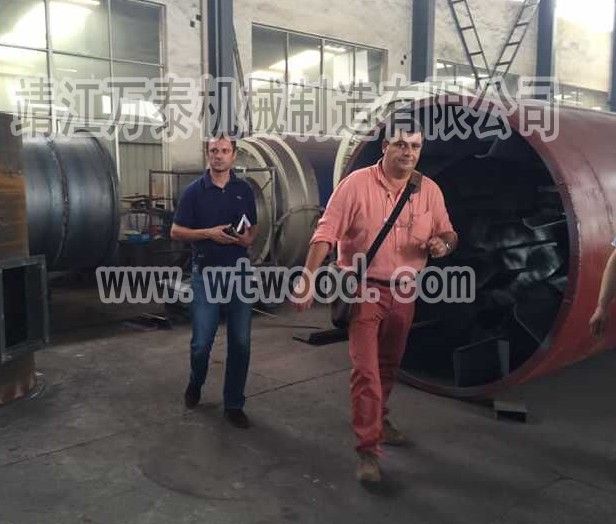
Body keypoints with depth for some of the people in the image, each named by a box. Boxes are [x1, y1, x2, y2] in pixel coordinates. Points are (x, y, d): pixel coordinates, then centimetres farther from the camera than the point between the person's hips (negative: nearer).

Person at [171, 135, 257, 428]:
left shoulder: (244, 191, 8)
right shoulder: (194, 191, 0)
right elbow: (176, 232, 0)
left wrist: (249, 238, -6)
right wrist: (209, 233, -14)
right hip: (206, 272, -2)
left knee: (240, 342, 3)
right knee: (202, 341, 0)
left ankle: (234, 405, 17)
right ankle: (196, 383, 32)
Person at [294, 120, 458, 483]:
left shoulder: (430, 190, 2)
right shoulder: (357, 184, -11)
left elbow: (448, 233, 12)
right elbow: (326, 232, -15)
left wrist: (443, 244, -13)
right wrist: (309, 277, -24)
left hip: (404, 292, 5)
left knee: (389, 365, 21)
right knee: (365, 369, -8)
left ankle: (380, 419, 43)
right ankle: (369, 450, 2)